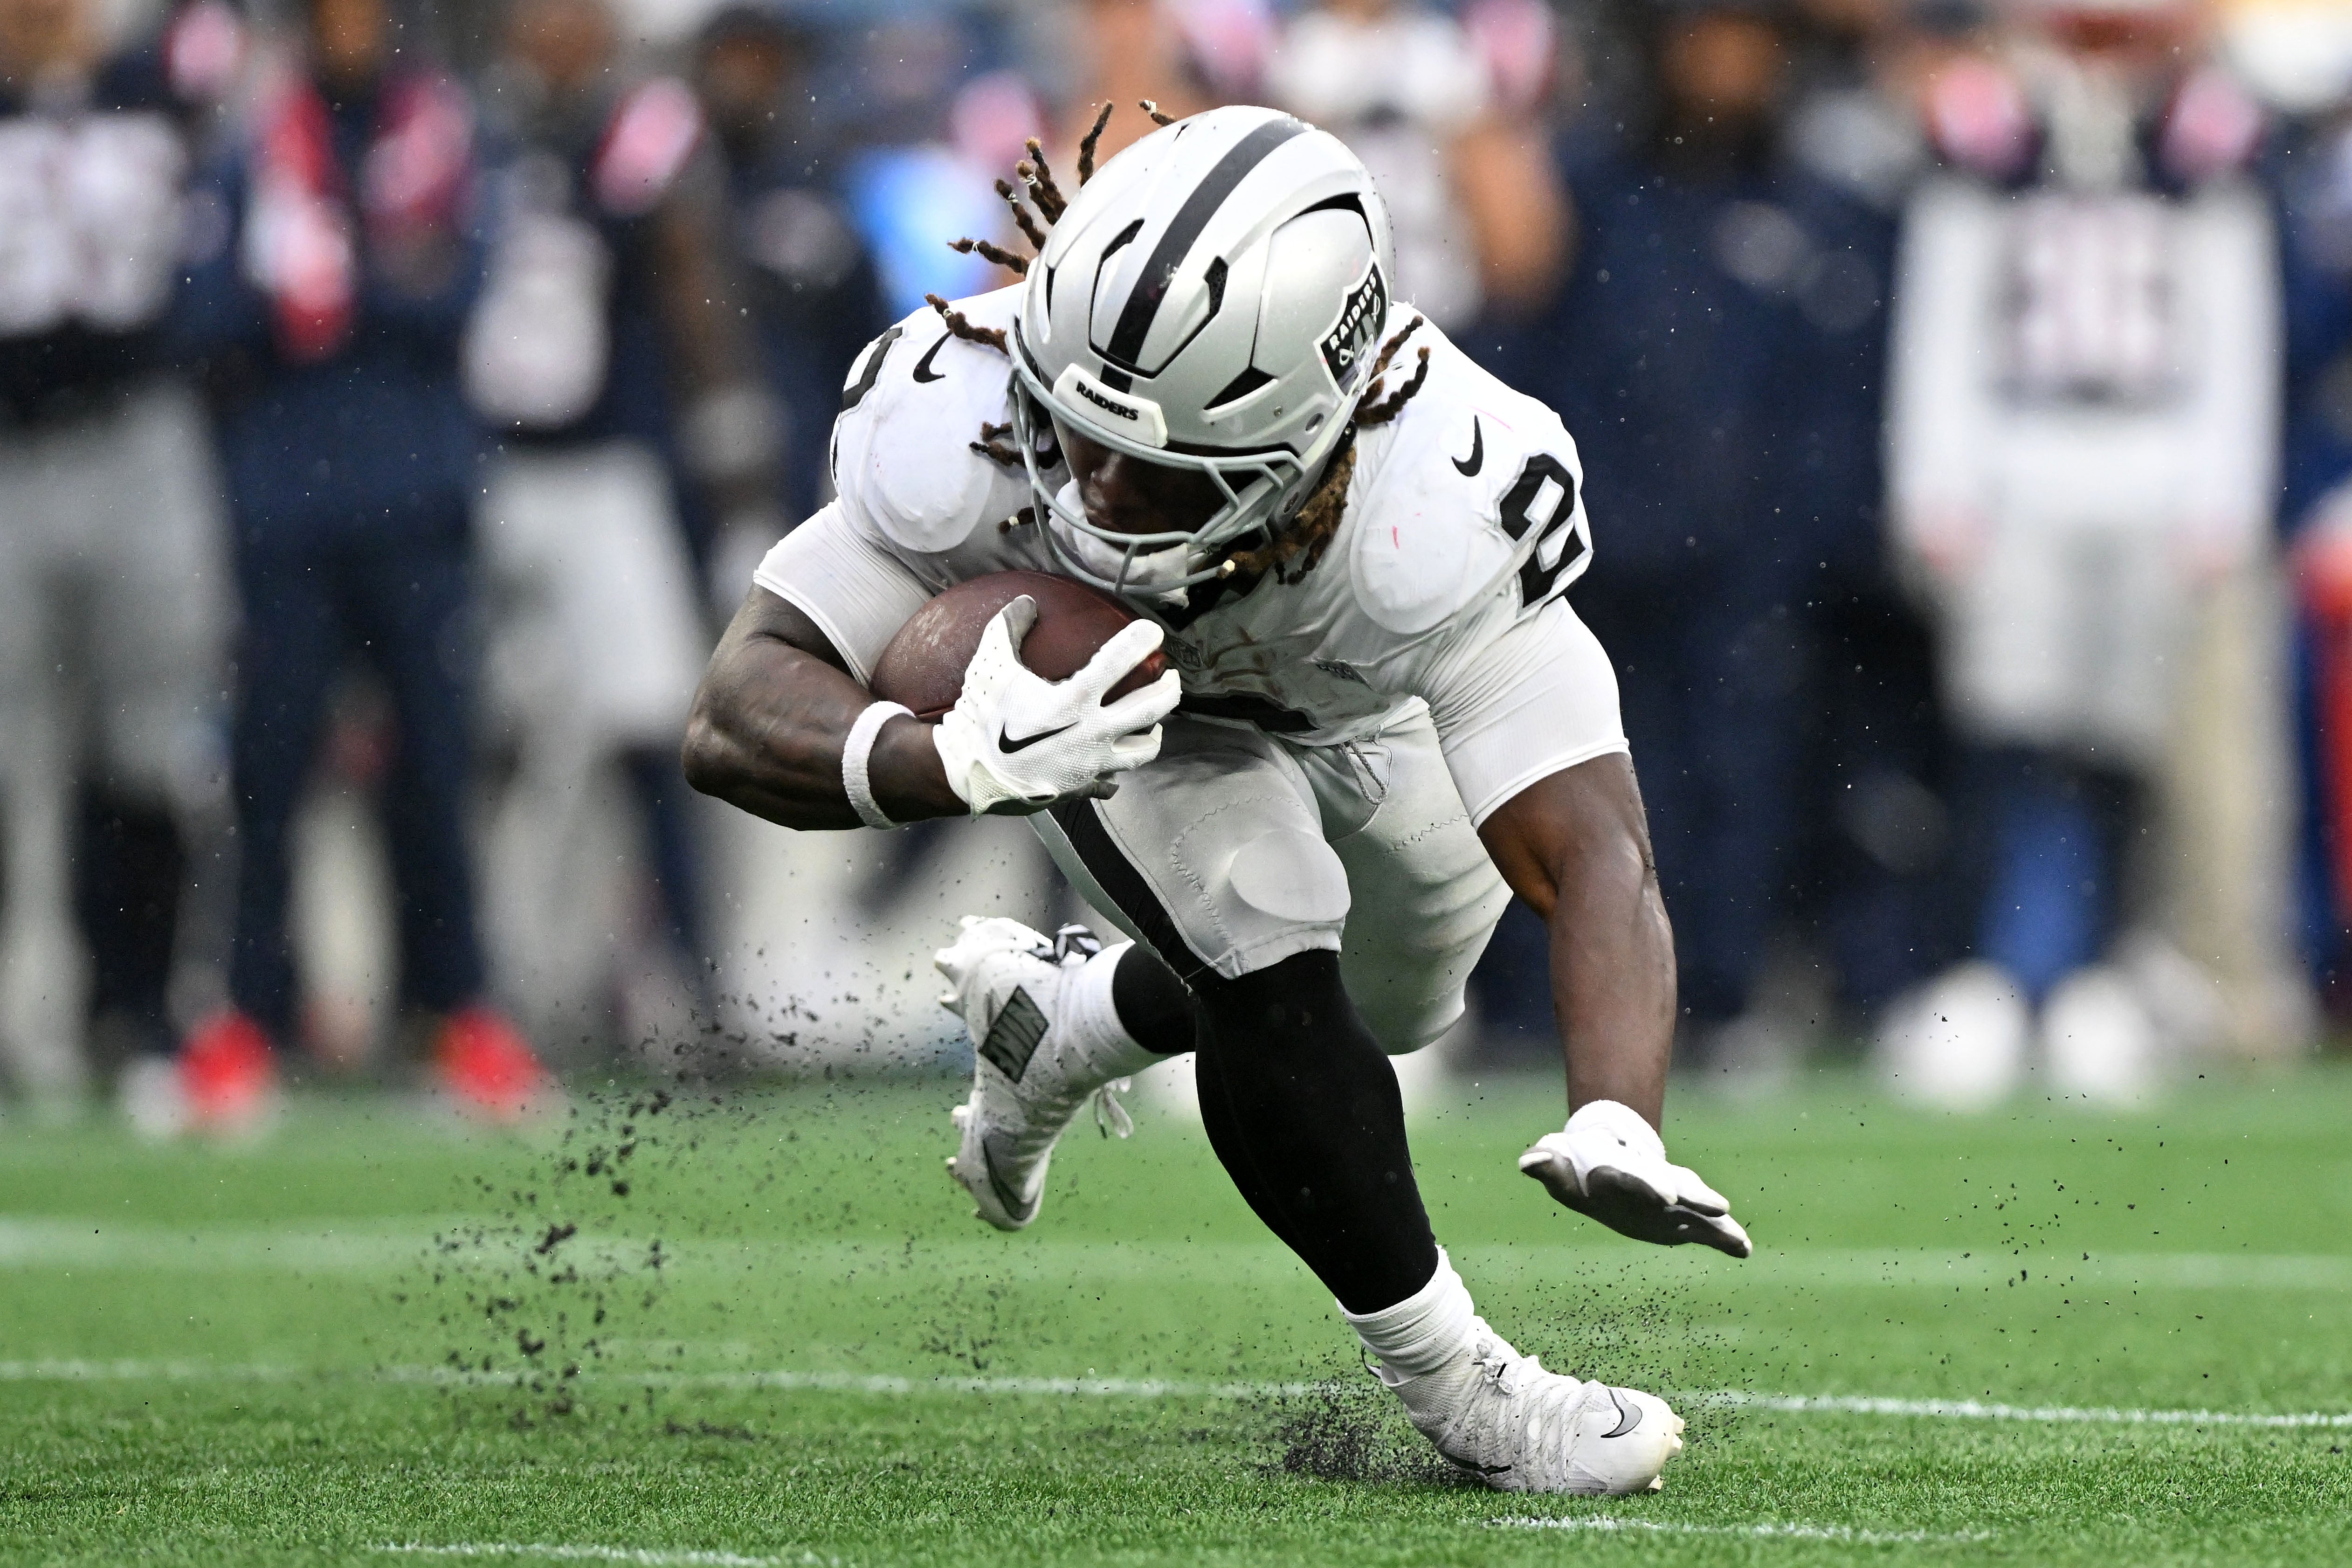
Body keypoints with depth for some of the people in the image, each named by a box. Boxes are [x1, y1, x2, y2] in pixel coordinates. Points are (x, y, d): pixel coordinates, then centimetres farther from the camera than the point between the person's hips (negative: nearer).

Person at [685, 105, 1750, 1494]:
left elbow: (1592, 860, -50)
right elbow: (739, 716, -44)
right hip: (1092, 687, -1)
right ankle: (1459, 1390, -1)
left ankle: (1056, 1026, 46)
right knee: (1277, 988, -21)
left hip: (1359, 699, 1)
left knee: (1394, 1002, 19)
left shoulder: (1445, 518, -48)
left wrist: (1618, 1130, -70)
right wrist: (956, 764, -66)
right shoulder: (970, 433, -45)